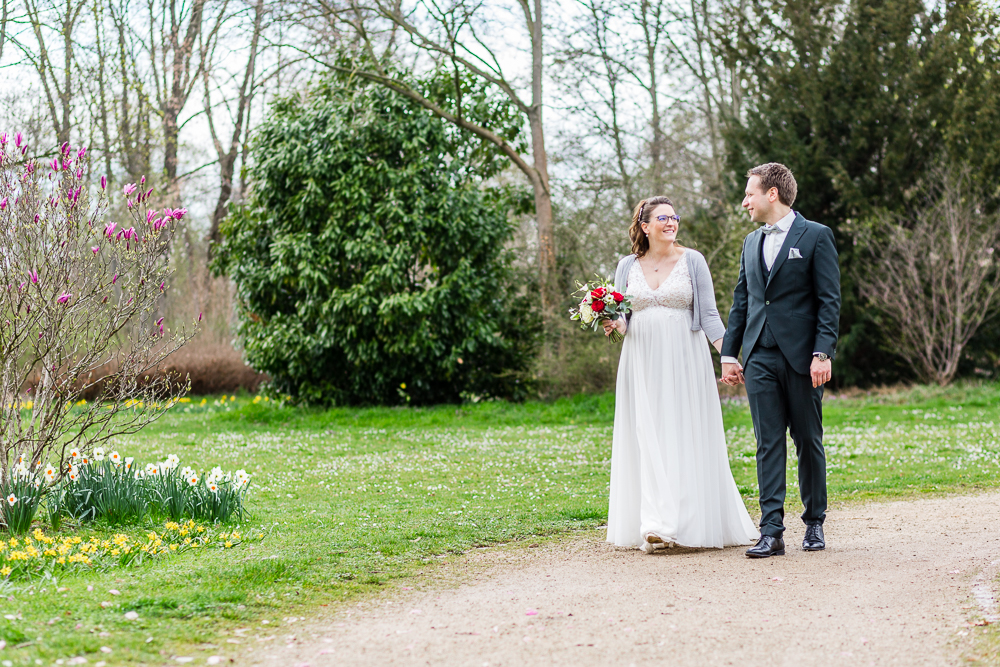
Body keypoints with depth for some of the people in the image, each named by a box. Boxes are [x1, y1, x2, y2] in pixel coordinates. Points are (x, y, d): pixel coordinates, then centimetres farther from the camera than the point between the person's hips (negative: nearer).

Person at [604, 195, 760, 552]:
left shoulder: (692, 261, 3)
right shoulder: (628, 266, 9)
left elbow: (709, 314, 0)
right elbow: (621, 317, 14)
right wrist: (615, 324, -10)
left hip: (684, 361, -2)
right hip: (643, 361, 2)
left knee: (686, 438, -6)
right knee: (648, 440, -3)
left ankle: (691, 521, -4)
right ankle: (656, 526, -4)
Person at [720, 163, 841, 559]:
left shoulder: (816, 236, -1)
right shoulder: (751, 243, 16)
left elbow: (830, 300, -6)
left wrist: (822, 353, -15)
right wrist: (729, 353, 12)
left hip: (801, 357, -4)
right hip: (760, 358, 4)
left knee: (809, 442, 5)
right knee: (768, 444, 0)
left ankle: (814, 523, 19)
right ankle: (771, 532, -2)